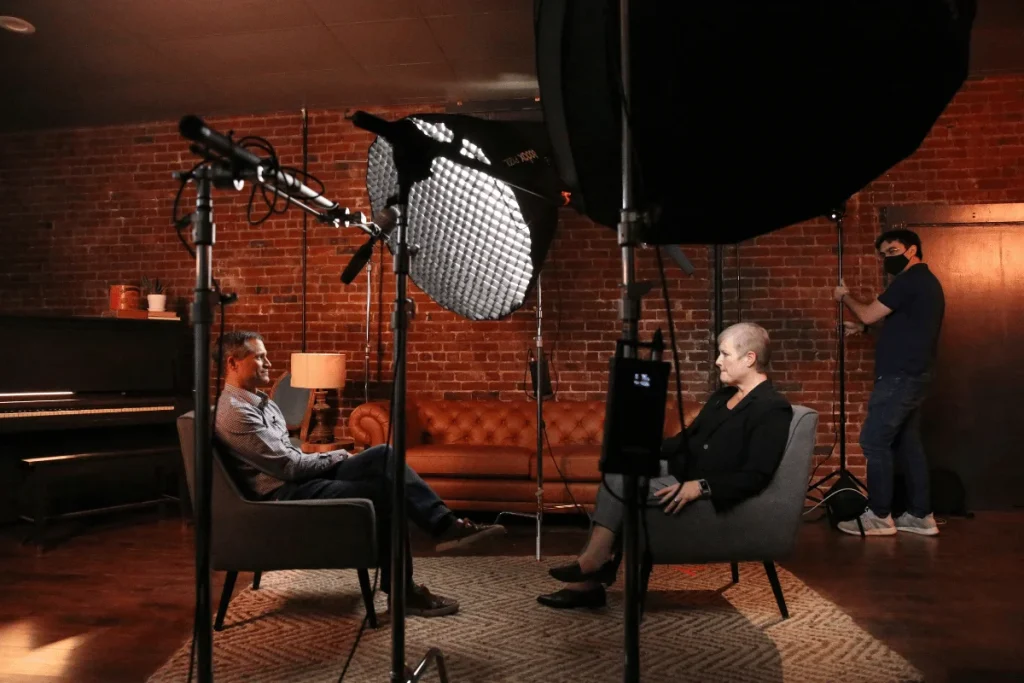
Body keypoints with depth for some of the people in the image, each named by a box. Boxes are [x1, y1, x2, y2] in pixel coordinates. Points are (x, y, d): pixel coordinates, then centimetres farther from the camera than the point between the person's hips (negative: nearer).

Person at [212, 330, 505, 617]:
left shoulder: (259, 401, 16)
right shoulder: (233, 412, -17)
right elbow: (289, 466, -19)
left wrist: (331, 457, 3)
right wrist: (337, 456, -5)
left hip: (303, 476, 10)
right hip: (284, 495, -9)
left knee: (384, 455, -7)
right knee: (382, 492, -21)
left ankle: (446, 524, -11)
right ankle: (401, 593, -11)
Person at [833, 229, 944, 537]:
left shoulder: (910, 280, -12)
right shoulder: (926, 281, 20)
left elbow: (869, 314, -11)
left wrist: (845, 297, 6)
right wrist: (861, 327, 18)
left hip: (899, 376, -10)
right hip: (912, 376, 10)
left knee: (874, 441, -7)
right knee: (907, 443, 12)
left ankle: (879, 516, -2)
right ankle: (921, 515, 15)